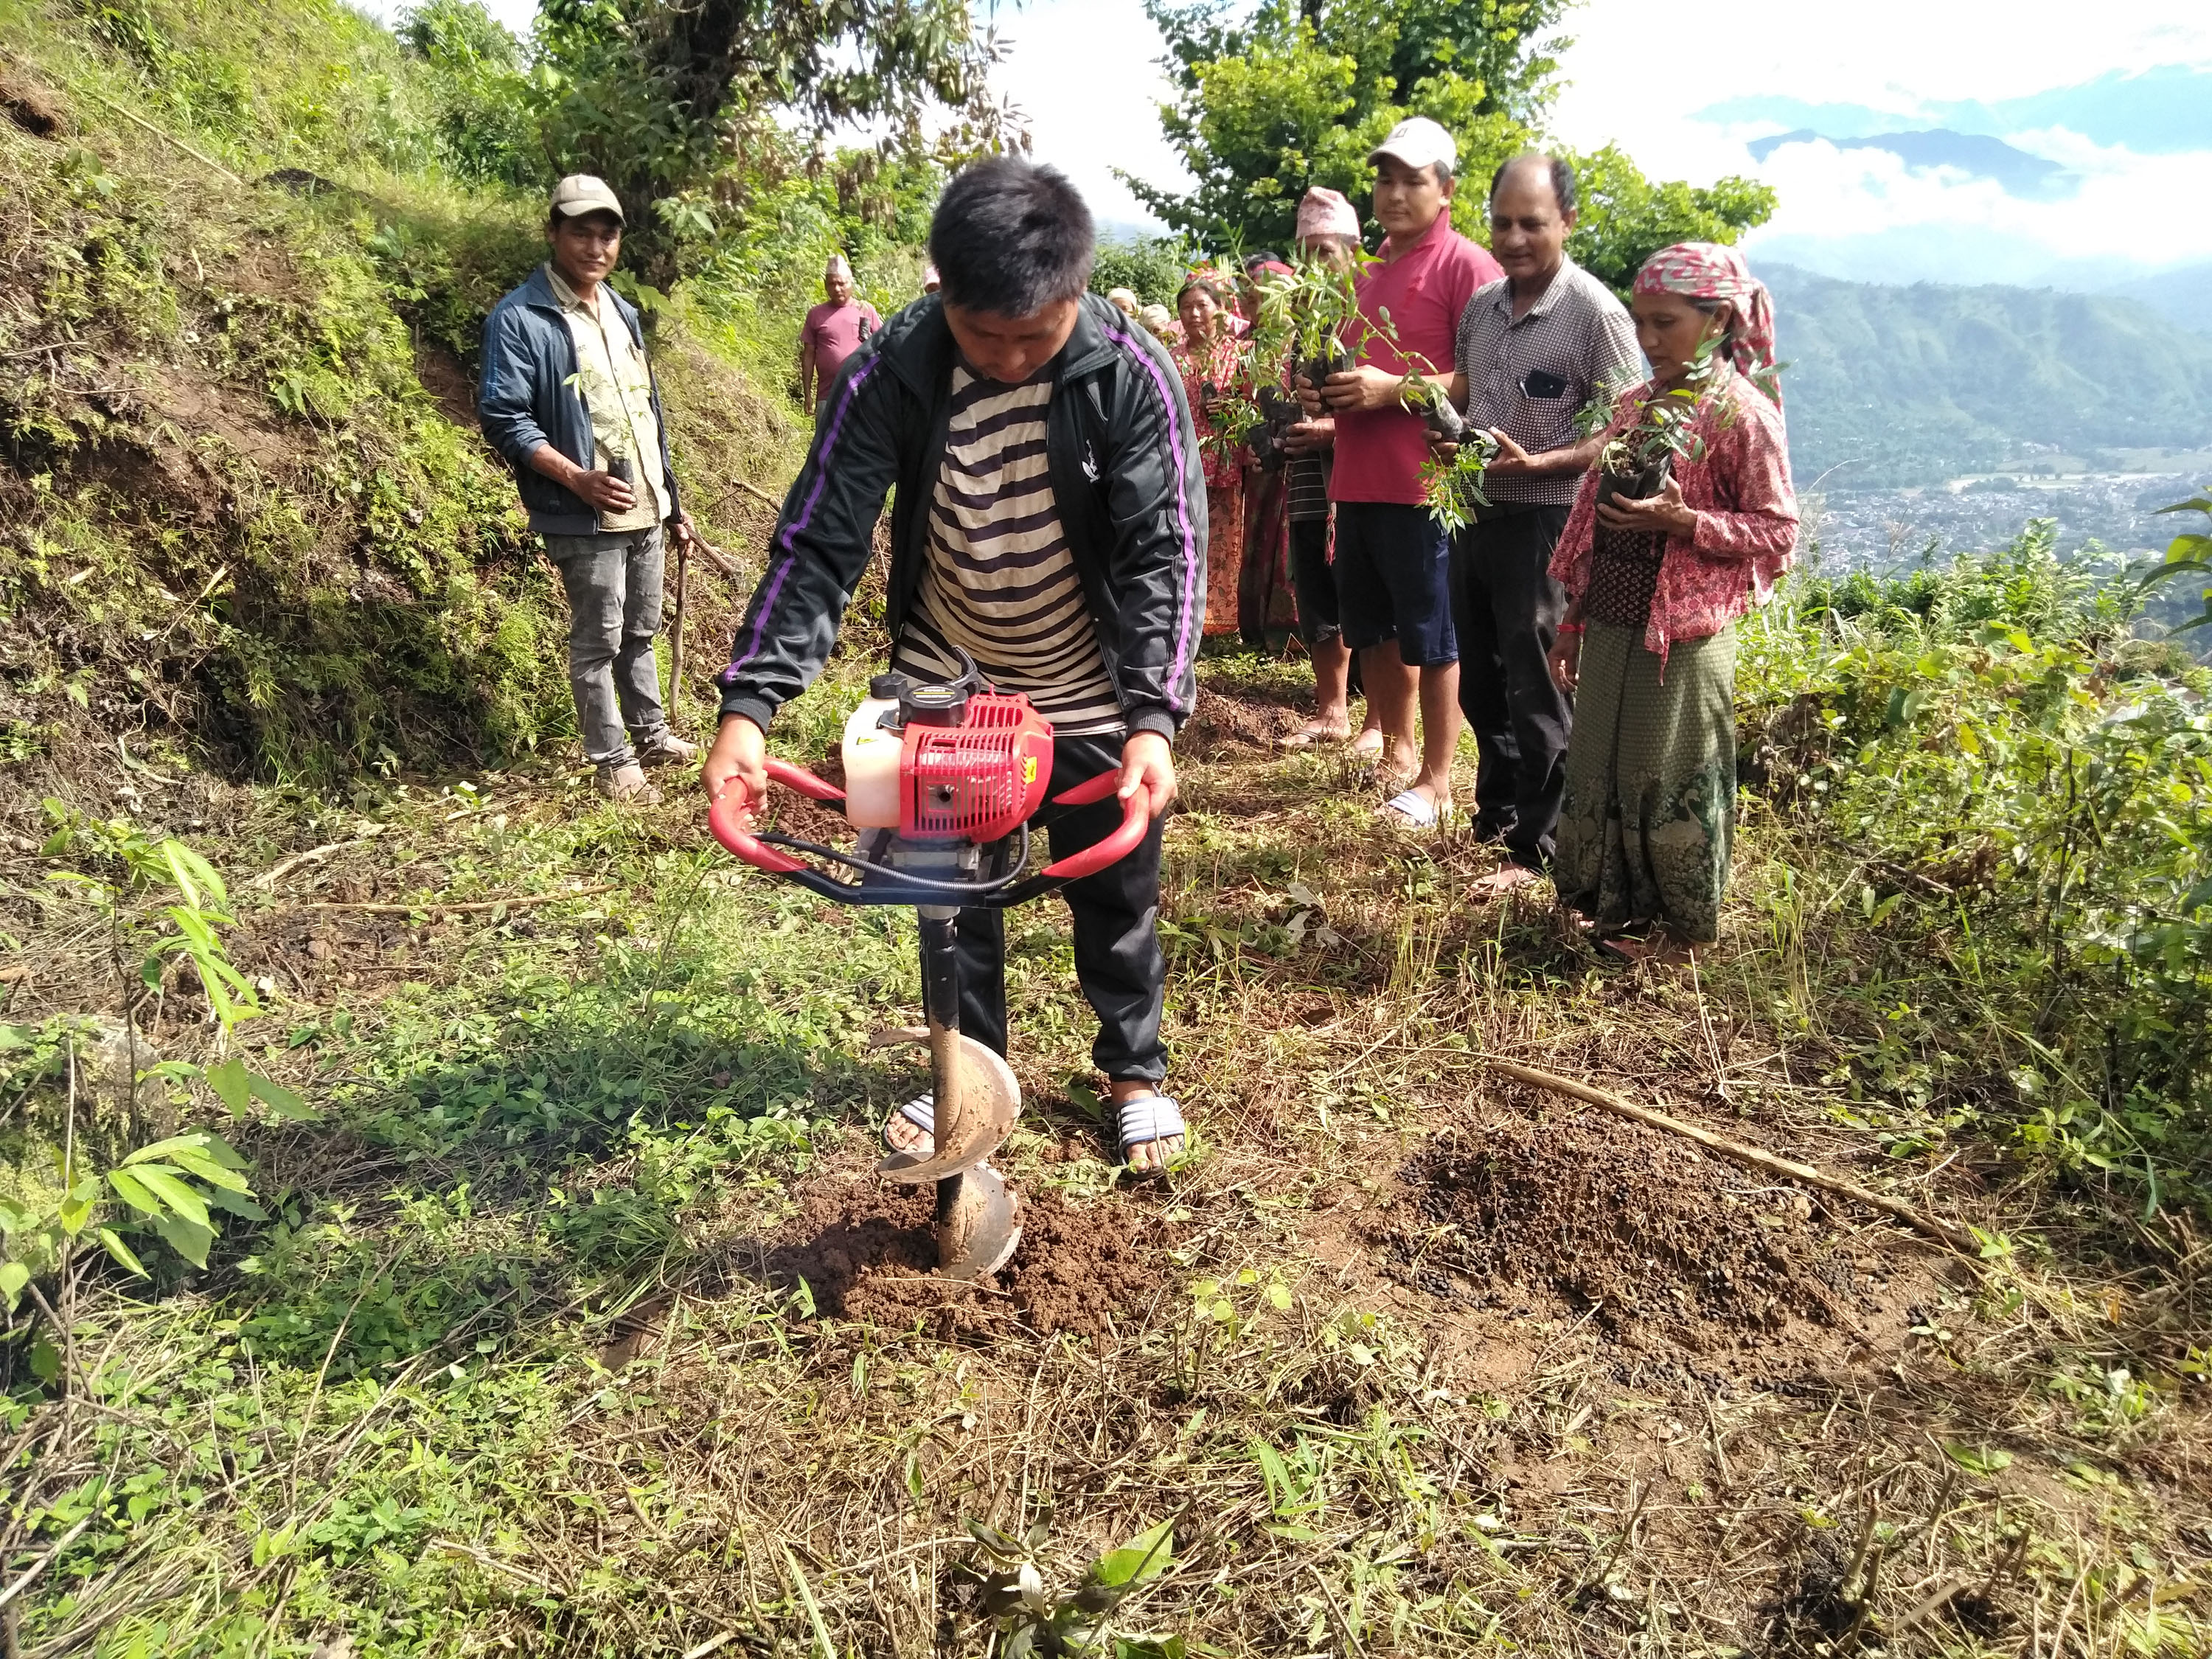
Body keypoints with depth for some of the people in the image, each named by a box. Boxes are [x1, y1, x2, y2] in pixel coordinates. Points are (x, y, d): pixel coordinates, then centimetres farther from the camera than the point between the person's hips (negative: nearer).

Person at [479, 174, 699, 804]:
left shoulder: (621, 312, 14)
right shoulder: (519, 319, -11)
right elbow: (503, 418, -15)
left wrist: (672, 499, 19)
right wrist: (578, 479, -24)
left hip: (645, 513, 7)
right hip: (585, 520, -7)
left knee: (640, 632, 18)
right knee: (598, 642, 2)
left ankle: (651, 735, 32)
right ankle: (612, 760, 13)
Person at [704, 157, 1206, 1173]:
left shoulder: (1133, 377, -21)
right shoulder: (890, 374, -19)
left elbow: (1165, 553, -21)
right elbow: (818, 543, -19)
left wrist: (1155, 717, -33)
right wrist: (748, 705, -30)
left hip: (1091, 696, -1)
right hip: (946, 687, 2)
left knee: (1115, 895, 12)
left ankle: (1136, 1069, 36)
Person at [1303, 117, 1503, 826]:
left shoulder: (1465, 265, -6)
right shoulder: (1368, 269, 18)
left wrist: (1392, 389, -20)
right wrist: (1328, 391, 7)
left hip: (1423, 483, -8)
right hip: (1356, 479, 8)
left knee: (1430, 637, 0)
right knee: (1369, 626, 15)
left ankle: (1436, 779, 10)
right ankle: (1396, 750, 30)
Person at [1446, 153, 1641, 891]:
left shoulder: (1596, 312, -12)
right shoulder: (1481, 306, 8)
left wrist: (1535, 463, -25)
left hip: (1545, 519, -7)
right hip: (1477, 510, 7)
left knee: (1537, 690, 1)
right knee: (1478, 680, 17)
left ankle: (1535, 848, 13)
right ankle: (1494, 813, 35)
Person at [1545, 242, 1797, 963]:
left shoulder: (1744, 414, -9)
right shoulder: (1636, 404, 11)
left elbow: (1777, 533, -9)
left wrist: (1682, 521, -23)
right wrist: (1573, 620, 14)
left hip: (1683, 637, -6)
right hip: (1610, 626, 6)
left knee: (1670, 780, 2)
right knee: (1598, 769, 12)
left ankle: (1681, 926, 19)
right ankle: (1615, 903, 29)